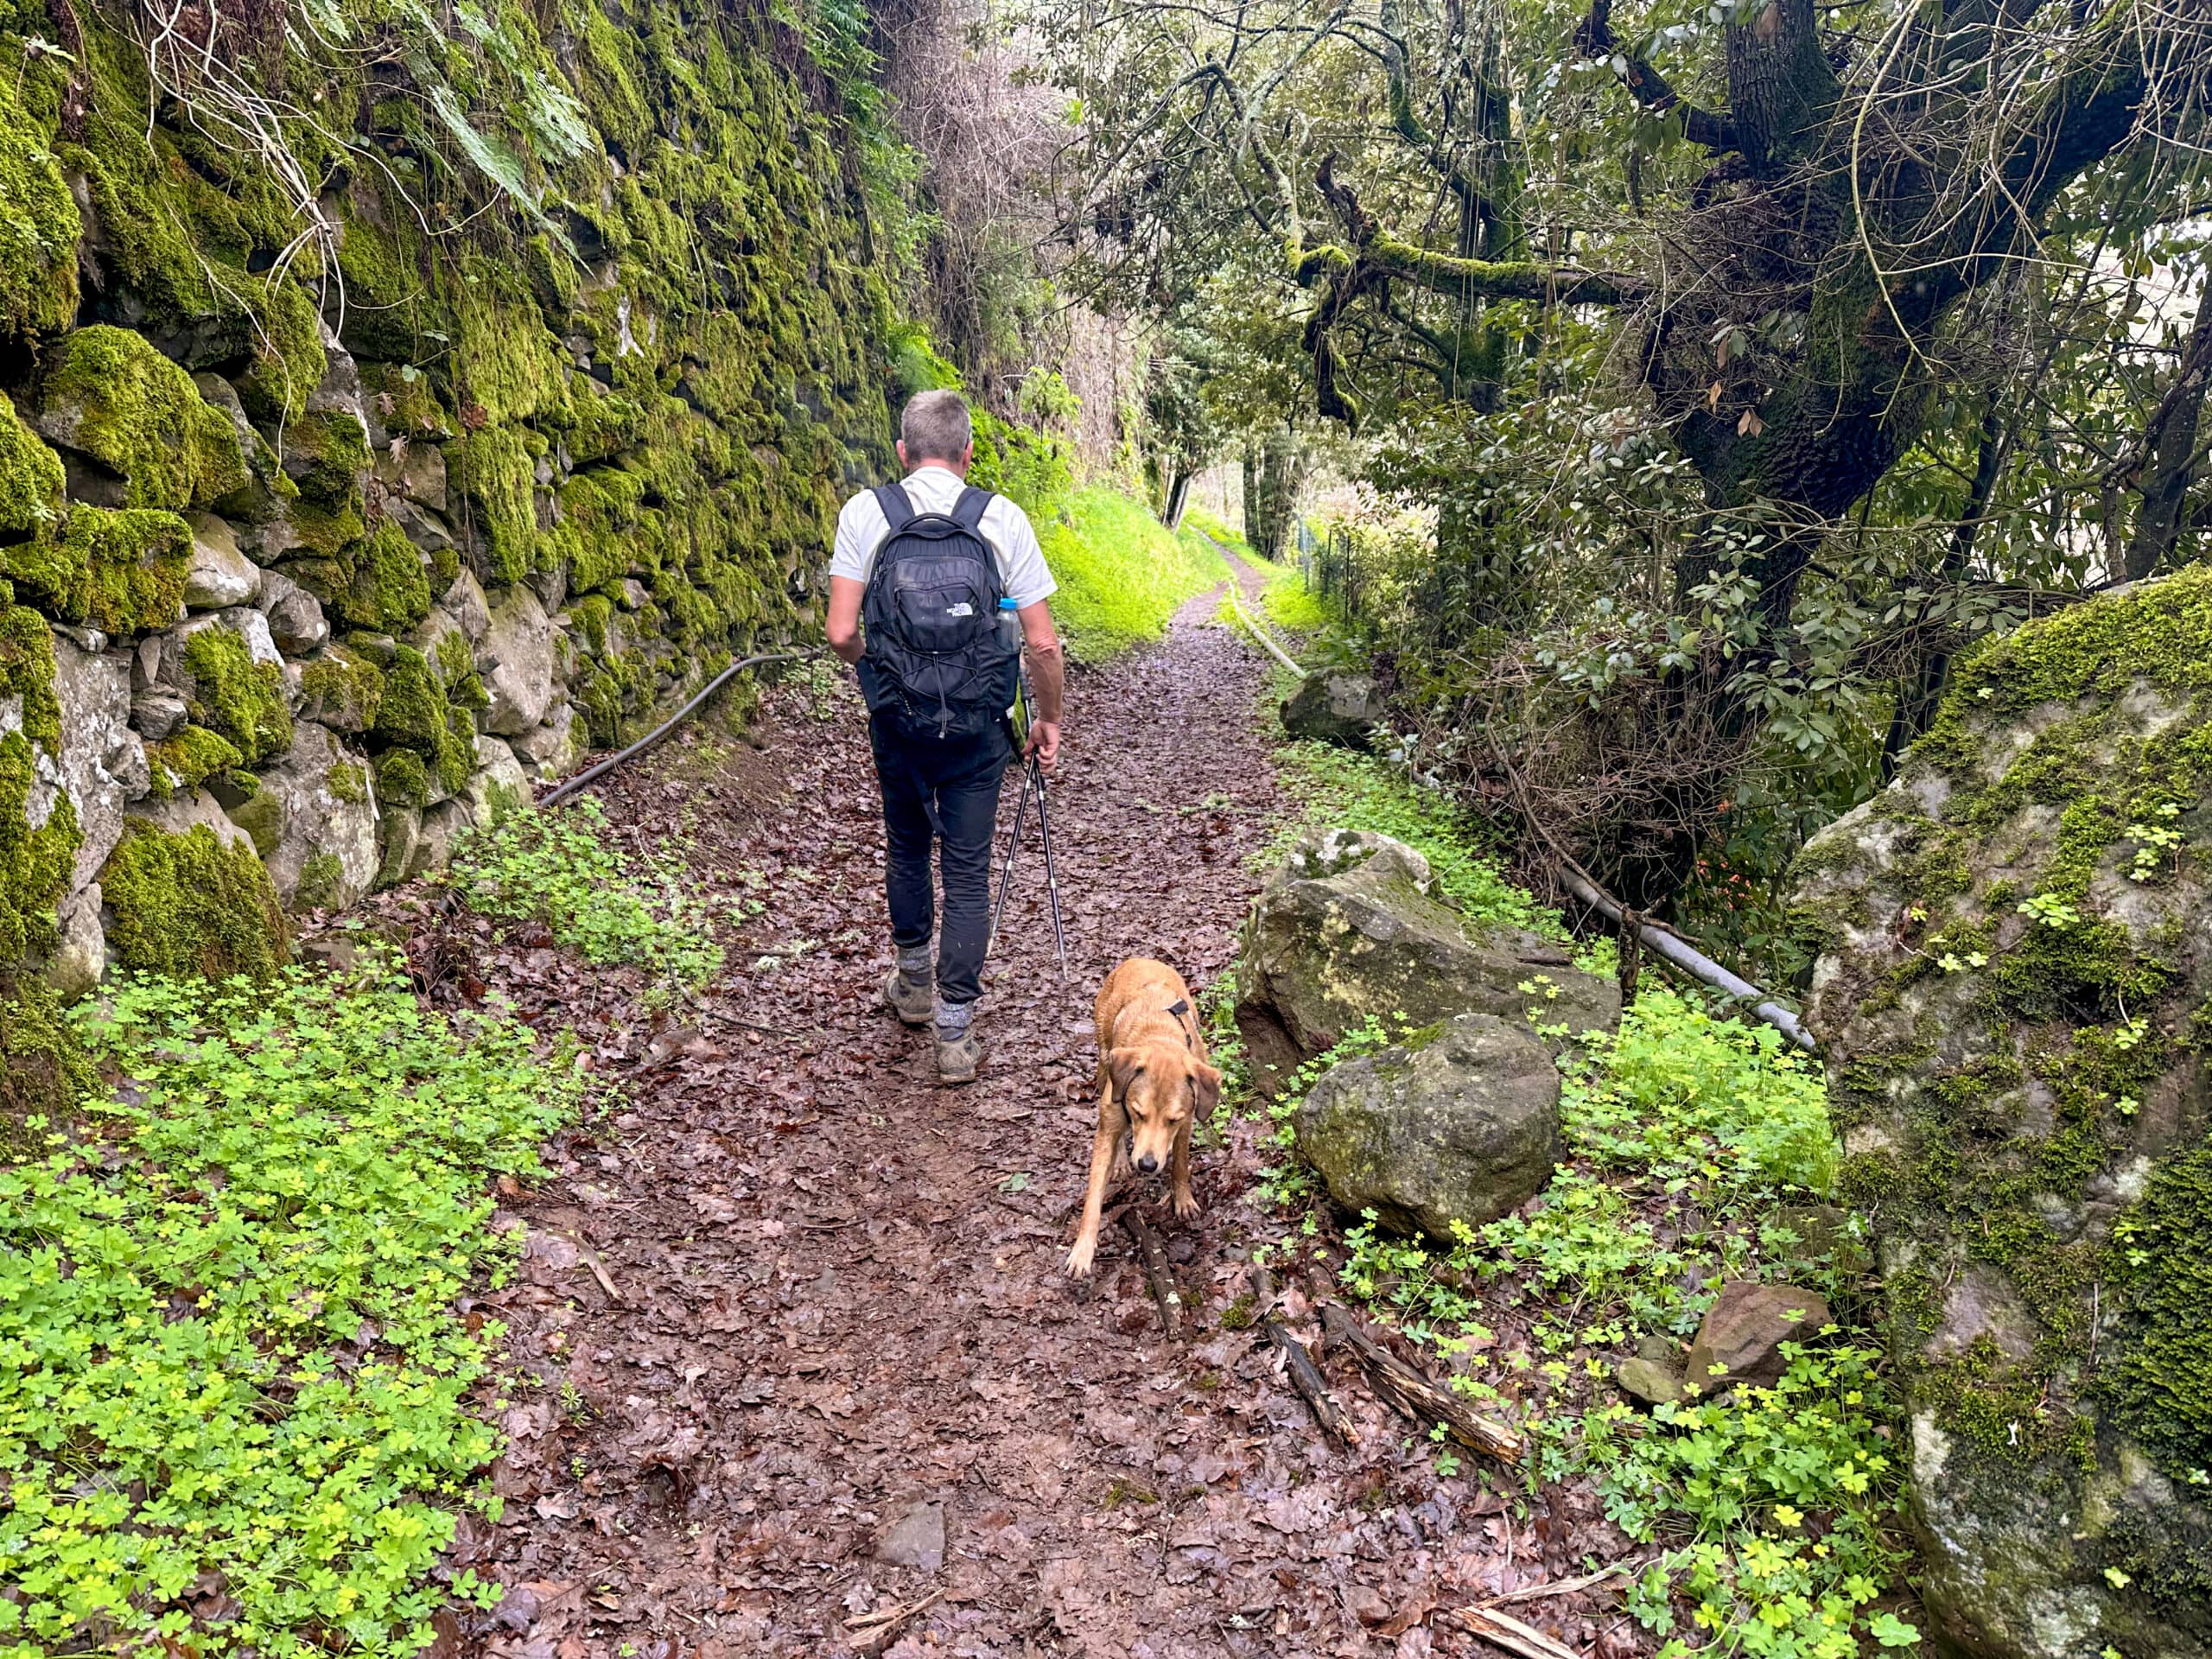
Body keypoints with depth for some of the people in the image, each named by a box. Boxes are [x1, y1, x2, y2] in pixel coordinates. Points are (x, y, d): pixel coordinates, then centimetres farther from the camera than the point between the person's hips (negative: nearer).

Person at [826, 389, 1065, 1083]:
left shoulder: (864, 513, -4)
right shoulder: (1002, 518, -5)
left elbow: (841, 634, -9)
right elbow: (1042, 643, -5)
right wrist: (1049, 718, 10)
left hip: (896, 718, 2)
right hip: (977, 725, -1)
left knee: (906, 848, 23)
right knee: (968, 869, 5)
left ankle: (914, 985, 41)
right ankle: (955, 1033, 7)